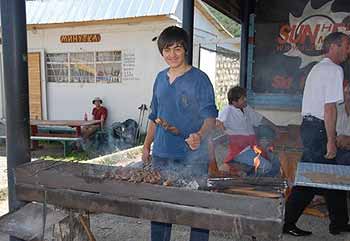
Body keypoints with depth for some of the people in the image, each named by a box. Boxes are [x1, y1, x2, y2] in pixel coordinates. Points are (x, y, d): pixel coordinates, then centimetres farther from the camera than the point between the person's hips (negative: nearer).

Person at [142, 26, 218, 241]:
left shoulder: (199, 79, -5)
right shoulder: (160, 78, 12)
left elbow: (210, 116, -10)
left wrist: (199, 135, -29)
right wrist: (147, 146, 17)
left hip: (192, 158, -5)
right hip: (161, 155, 5)